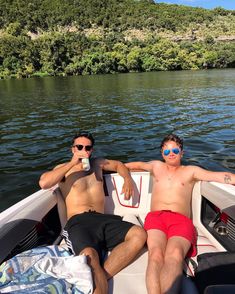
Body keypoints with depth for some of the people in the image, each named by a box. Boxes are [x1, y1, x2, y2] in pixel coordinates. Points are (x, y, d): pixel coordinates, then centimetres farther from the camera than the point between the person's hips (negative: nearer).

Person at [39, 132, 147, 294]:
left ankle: (100, 277, -25)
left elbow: (119, 165, 36)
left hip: (103, 219, 5)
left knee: (140, 234, -22)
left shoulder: (97, 163, 22)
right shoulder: (64, 168, 11)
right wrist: (72, 164, -7)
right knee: (90, 257, -38)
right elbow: (43, 183, -8)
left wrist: (128, 180, 14)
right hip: (78, 221, -4)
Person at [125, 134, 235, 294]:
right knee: (156, 254, -33)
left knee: (175, 255, -37)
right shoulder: (157, 166, 28)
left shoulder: (190, 171, 22)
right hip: (155, 217, 1)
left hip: (181, 220, -1)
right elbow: (137, 164, 45)